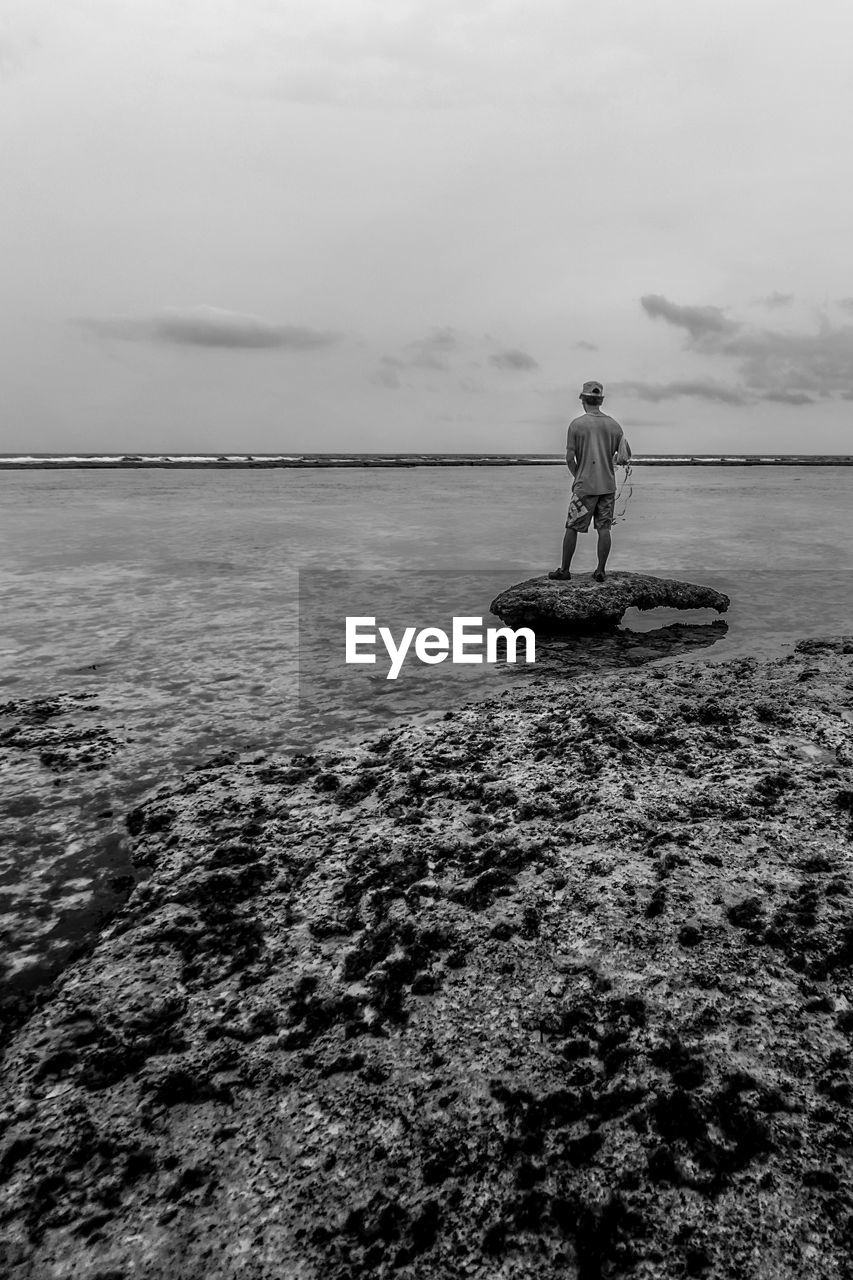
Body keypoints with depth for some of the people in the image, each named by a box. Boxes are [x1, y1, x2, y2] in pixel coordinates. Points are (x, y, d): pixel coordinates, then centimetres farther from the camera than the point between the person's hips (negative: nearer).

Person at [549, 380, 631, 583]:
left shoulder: (576, 424, -6)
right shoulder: (613, 425, 3)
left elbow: (570, 458, -8)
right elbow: (625, 457, 3)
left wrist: (576, 476, 8)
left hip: (584, 485, -3)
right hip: (608, 484, 3)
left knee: (572, 527, 6)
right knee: (604, 528, 5)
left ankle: (565, 570, 11)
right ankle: (600, 571, 6)